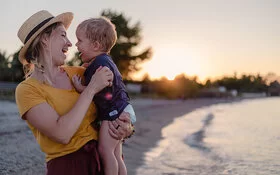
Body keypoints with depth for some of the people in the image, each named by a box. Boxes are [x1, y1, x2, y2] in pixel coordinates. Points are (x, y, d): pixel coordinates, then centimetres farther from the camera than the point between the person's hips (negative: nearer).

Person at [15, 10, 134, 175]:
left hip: (104, 159, 5)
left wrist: (127, 125, -11)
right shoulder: (27, 89, -12)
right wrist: (91, 88, -19)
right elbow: (61, 134, -24)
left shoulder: (78, 73, 1)